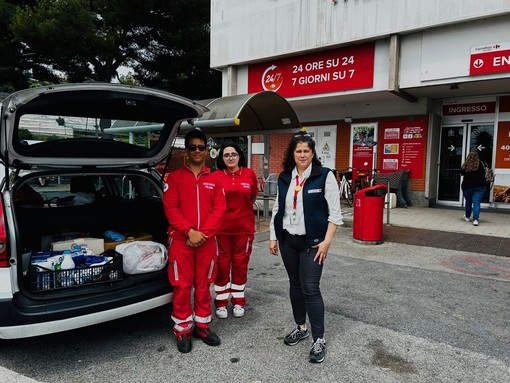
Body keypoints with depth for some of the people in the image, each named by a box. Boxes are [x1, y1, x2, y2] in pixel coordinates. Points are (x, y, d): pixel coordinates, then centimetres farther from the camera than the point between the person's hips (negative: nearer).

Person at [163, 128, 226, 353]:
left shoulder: (214, 180, 8)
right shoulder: (175, 177, 3)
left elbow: (219, 209, 2)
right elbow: (170, 208, -5)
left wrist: (203, 233, -10)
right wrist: (189, 231, -16)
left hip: (206, 241, 2)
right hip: (180, 240, -2)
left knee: (203, 285, 11)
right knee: (182, 287, 3)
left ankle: (202, 326, 27)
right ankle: (183, 331, 18)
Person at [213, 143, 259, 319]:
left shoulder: (249, 174, -2)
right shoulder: (215, 176, -7)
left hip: (244, 226, 2)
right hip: (221, 226, -1)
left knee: (240, 264, 12)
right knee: (222, 264, 9)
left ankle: (238, 301, 29)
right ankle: (221, 302, 24)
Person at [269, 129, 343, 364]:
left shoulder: (324, 176, -8)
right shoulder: (284, 178, 6)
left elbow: (335, 212, -9)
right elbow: (277, 209, 12)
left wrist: (326, 241, -14)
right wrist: (273, 237, 9)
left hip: (312, 242, -5)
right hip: (288, 240, 5)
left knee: (310, 288, -5)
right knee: (295, 285, 14)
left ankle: (319, 339, 10)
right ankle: (301, 328, 31)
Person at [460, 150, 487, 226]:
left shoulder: (465, 165, -1)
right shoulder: (480, 164, -7)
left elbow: (461, 173, 13)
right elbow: (483, 174, -5)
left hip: (467, 186, 2)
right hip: (479, 186, -2)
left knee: (468, 201, 19)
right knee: (476, 203, -5)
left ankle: (467, 217, 34)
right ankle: (475, 219, -17)